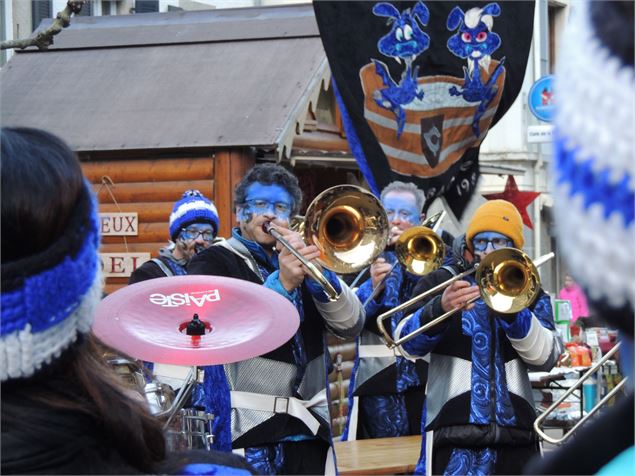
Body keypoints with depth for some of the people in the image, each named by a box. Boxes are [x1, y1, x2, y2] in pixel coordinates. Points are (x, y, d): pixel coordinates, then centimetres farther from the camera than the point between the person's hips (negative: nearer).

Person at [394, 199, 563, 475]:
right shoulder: (440, 283, 9)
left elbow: (547, 357, -1)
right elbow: (408, 343, -7)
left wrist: (511, 311, -16)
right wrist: (440, 308, -27)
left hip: (516, 431, 3)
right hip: (459, 434, -3)